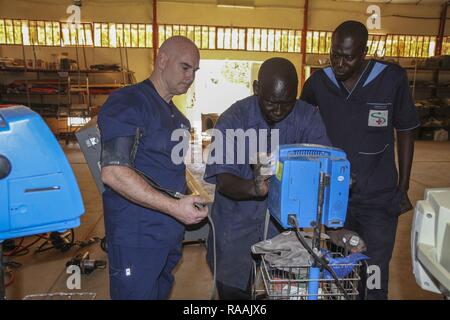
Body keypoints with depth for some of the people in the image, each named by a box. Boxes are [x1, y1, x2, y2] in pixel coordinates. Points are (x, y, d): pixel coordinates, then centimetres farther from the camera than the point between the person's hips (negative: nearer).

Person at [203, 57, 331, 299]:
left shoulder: (308, 118, -8)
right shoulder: (234, 119, -14)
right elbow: (223, 180, -21)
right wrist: (253, 188, -42)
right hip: (237, 222, -1)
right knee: (233, 290, 8)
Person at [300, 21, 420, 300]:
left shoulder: (393, 78, -8)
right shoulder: (318, 83, -4)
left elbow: (405, 132, 2)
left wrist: (403, 188, 3)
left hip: (378, 199, -2)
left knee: (374, 277, 8)